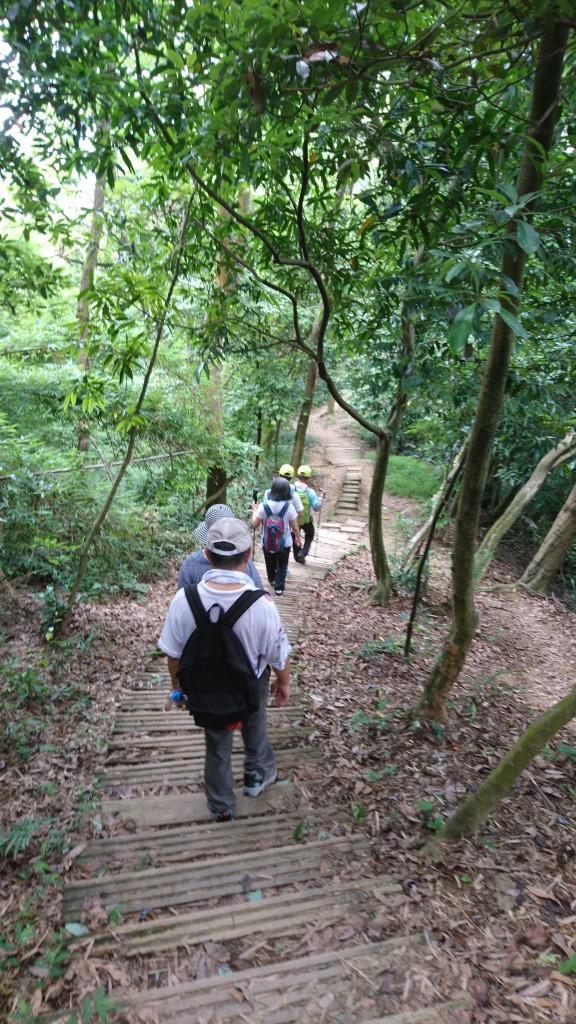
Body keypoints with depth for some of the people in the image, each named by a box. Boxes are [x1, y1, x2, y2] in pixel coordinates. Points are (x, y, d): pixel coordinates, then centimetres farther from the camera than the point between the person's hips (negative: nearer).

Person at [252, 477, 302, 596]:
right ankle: (279, 587, 13)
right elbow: (295, 527, -9)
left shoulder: (264, 506, -18)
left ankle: (272, 580, 48)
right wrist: (298, 538, 9)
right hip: (284, 543, -1)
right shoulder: (289, 507, -18)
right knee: (282, 565, 19)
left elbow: (255, 523, -9)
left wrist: (254, 511, 8)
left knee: (270, 563, 25)